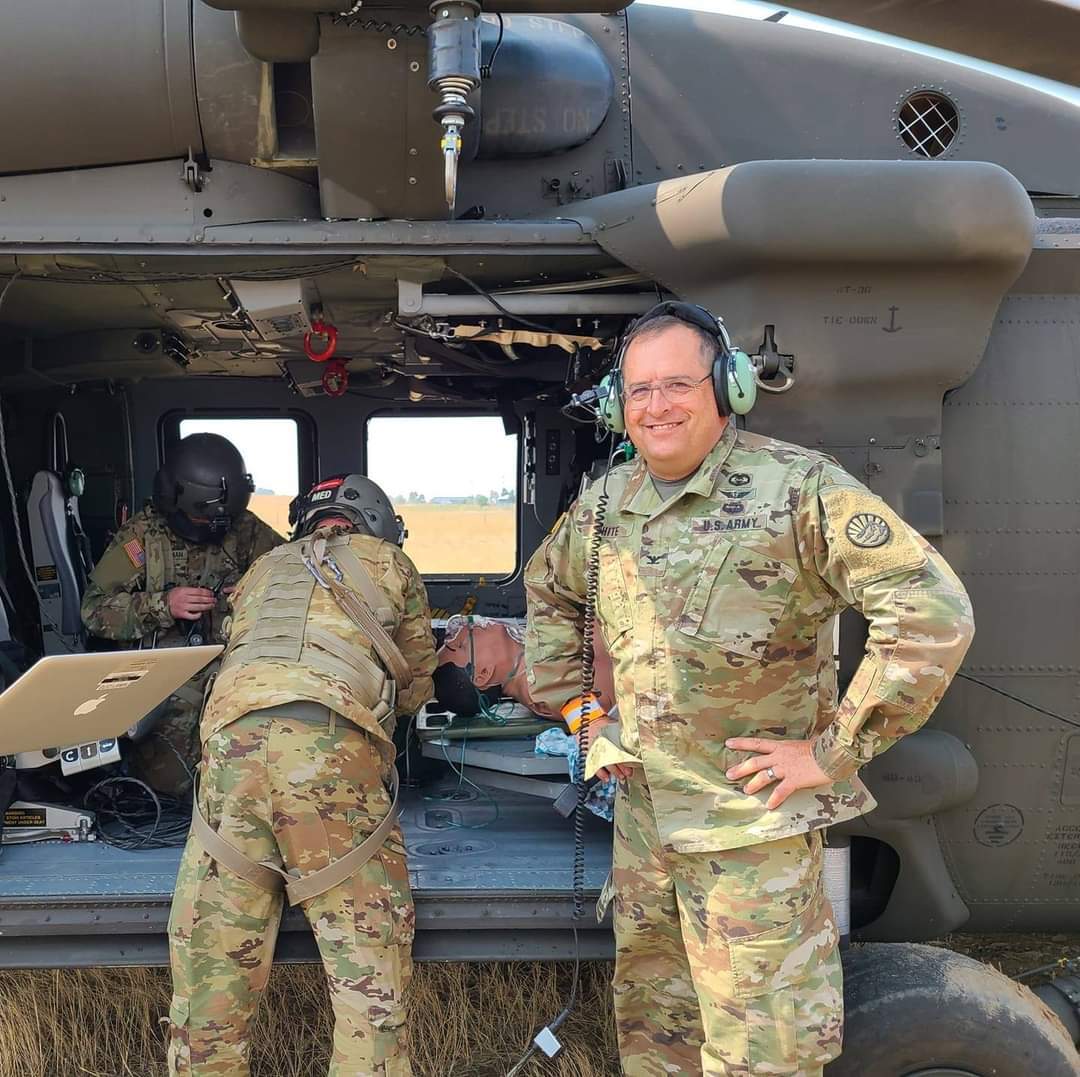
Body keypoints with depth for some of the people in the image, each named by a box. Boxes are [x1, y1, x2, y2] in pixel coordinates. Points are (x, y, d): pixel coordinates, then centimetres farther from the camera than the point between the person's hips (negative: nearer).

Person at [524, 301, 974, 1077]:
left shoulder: (797, 487, -16)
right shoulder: (605, 504, 4)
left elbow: (934, 612, -22)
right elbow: (547, 589, 23)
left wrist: (834, 750, -19)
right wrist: (574, 703, 14)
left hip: (753, 822, -6)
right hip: (641, 812, 6)